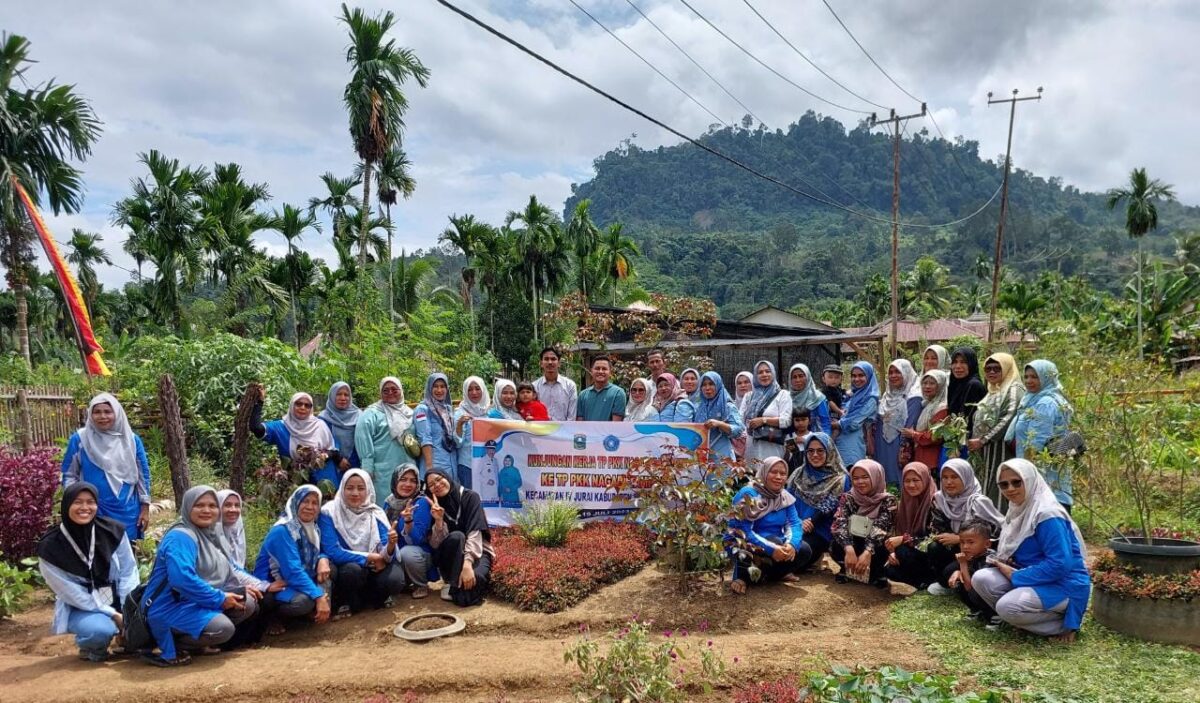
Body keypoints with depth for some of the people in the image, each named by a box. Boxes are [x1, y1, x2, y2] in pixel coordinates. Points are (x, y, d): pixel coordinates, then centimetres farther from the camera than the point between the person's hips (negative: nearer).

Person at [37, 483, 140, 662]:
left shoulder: (113, 530, -9)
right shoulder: (50, 547, -15)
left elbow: (128, 572, -4)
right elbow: (70, 592, -13)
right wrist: (112, 614, -18)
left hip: (118, 601, 3)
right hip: (80, 608, -3)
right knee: (100, 629, -34)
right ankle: (91, 648, 3)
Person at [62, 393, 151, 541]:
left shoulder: (131, 440, 1)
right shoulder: (80, 439, -4)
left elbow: (143, 474, 5)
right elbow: (69, 475, 2)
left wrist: (145, 508, 4)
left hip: (126, 512, 1)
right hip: (93, 512, -1)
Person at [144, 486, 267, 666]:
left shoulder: (213, 533, 10)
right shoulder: (181, 537, -19)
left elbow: (226, 569, 20)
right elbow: (182, 579, -32)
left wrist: (247, 584, 2)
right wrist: (220, 598, -24)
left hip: (199, 602, 9)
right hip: (169, 607, -9)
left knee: (247, 603, -2)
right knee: (223, 629, -27)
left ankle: (194, 639, 5)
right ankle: (166, 648, -9)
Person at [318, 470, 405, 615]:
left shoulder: (376, 514, -5)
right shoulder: (329, 513, -14)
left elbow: (385, 555, -12)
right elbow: (332, 552, -19)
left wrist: (391, 546, -36)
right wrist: (368, 557, -19)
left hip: (374, 568, 2)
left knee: (394, 581, -27)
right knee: (353, 570, -36)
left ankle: (373, 597, 7)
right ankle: (348, 602, -3)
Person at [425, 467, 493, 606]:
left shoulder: (470, 497, -11)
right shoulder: (434, 507, -2)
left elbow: (474, 533, -23)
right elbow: (435, 545, -10)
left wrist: (467, 564, -36)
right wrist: (438, 521, -28)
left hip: (476, 552, -2)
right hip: (451, 558, 2)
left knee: (472, 582, -36)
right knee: (456, 536, -32)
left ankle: (454, 590, -4)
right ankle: (453, 585, -21)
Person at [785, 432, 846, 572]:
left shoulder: (840, 480, 5)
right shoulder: (799, 475, 17)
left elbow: (829, 511, -2)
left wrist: (810, 523, -17)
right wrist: (798, 523, -10)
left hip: (820, 533, -3)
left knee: (801, 549, -35)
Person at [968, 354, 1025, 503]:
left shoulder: (1014, 390, -4)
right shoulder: (991, 392, 22)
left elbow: (1009, 420, -16)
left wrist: (983, 440, -17)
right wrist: (973, 441, 9)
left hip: (1002, 451, -8)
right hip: (985, 454, 8)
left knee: (998, 496, -10)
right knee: (986, 495, 6)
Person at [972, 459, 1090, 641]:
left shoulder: (1047, 515, -21)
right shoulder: (1017, 510, 8)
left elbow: (1060, 564, -27)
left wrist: (1015, 576, -18)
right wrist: (1004, 562, -3)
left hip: (1062, 584, -8)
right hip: (1034, 578, 8)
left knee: (1008, 606, -28)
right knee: (981, 579, -10)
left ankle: (1064, 624, -5)